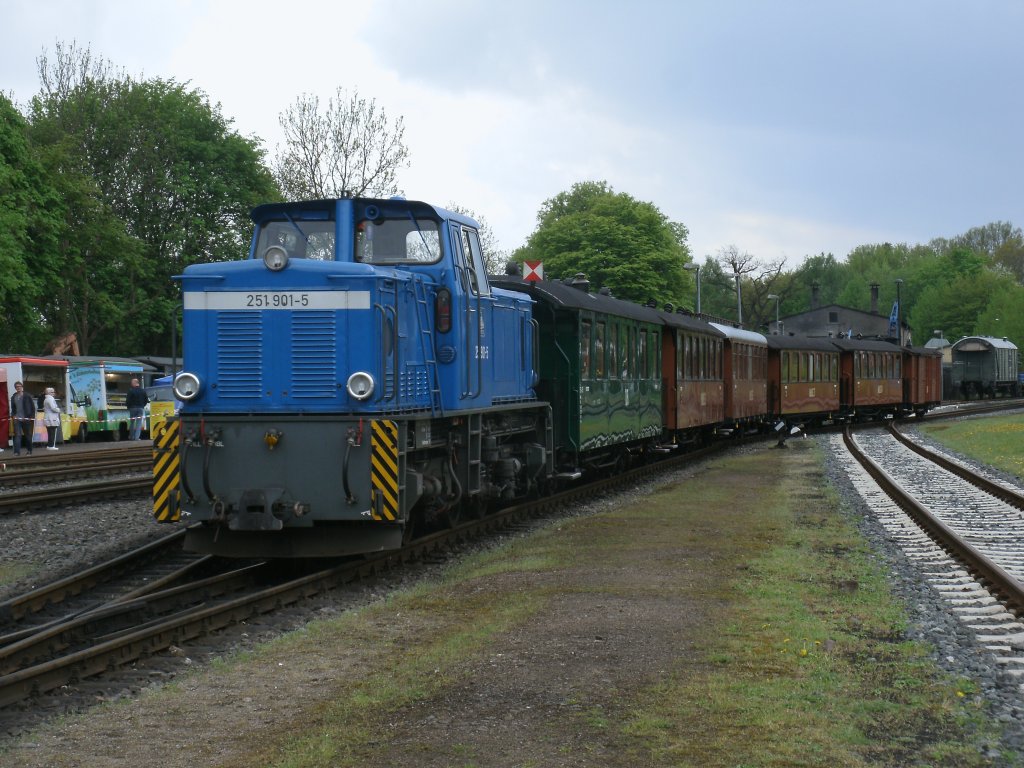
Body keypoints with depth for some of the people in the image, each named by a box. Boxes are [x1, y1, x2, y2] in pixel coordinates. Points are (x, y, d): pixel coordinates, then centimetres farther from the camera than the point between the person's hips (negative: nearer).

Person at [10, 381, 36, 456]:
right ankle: (17, 452, -14)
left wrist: (32, 416, -7)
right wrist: (12, 416, 2)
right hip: (17, 419, 2)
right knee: (17, 435, -9)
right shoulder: (13, 397, 11)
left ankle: (29, 451, 21)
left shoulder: (28, 396, -1)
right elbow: (13, 408, 17)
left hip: (27, 419, -2)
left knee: (28, 435, 8)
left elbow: (33, 407, -1)